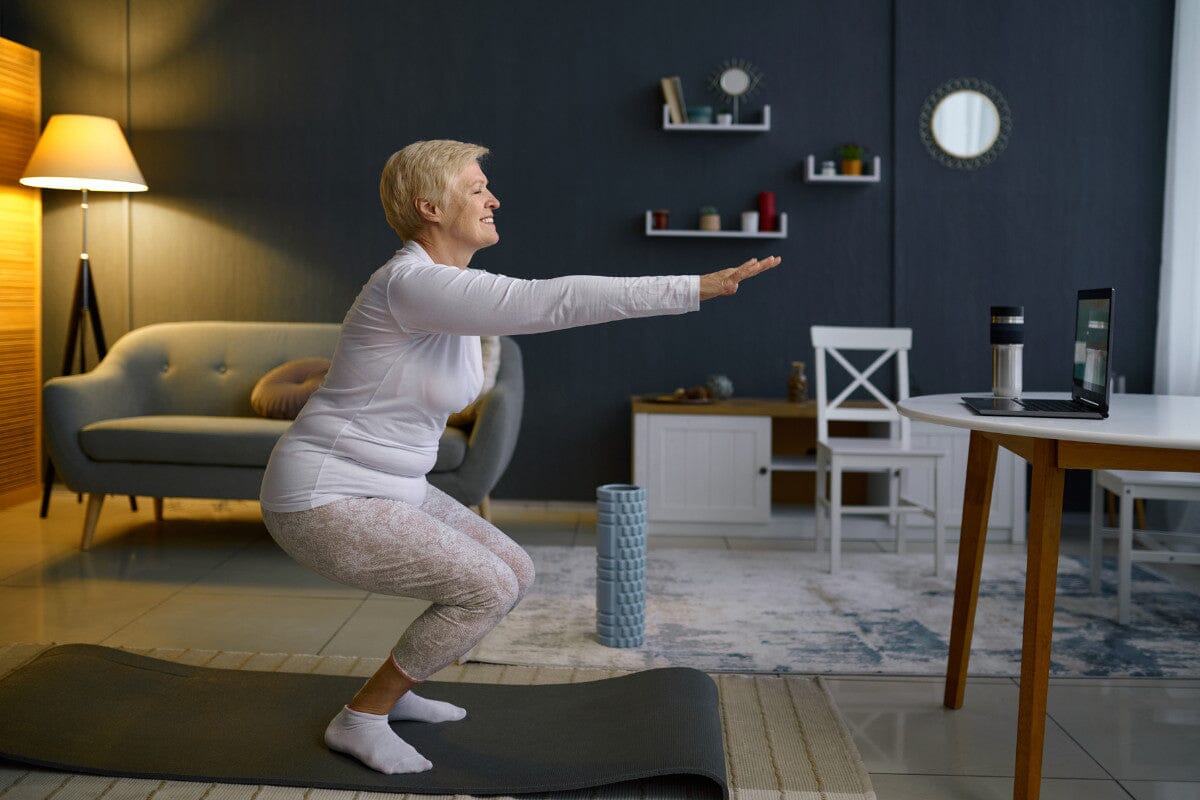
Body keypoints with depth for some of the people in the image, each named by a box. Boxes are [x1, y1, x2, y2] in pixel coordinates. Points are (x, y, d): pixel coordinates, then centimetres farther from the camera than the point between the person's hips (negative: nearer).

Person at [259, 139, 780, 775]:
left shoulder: (446, 284, 5)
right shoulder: (414, 283, -26)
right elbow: (549, 303, -34)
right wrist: (696, 287, -33)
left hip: (386, 489, 10)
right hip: (324, 501, -10)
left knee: (514, 573, 7)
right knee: (487, 589, -19)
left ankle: (389, 690, 23)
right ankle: (359, 720, 0)